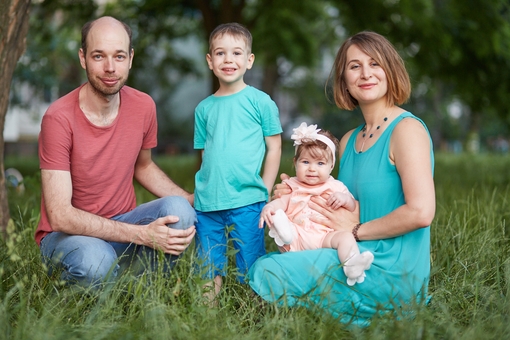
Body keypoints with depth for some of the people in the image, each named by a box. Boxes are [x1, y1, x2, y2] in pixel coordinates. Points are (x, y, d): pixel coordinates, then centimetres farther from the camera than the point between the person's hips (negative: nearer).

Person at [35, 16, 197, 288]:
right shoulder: (59, 118, -21)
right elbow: (59, 215, -26)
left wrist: (195, 201, -1)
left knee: (178, 209, -25)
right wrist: (143, 234, -31)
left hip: (122, 224, 5)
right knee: (95, 260, -39)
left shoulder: (143, 106, -4)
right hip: (66, 234, -5)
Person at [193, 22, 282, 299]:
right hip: (207, 203, 4)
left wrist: (264, 192, -4)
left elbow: (274, 147, 1)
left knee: (250, 271, 3)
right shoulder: (204, 108, 10)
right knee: (209, 271, 11)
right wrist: (205, 190, 6)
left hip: (246, 203, -4)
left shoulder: (260, 101, -2)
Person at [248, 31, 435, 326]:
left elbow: (421, 212, -21)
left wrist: (357, 229, -11)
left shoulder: (406, 129, -12)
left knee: (267, 273, -13)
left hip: (392, 271, -8)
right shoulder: (348, 141, 13)